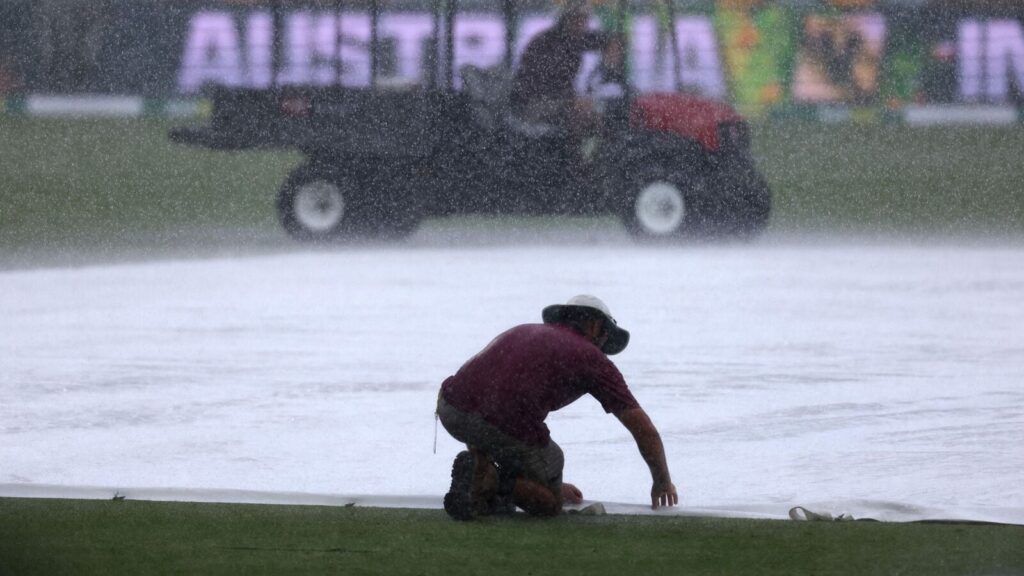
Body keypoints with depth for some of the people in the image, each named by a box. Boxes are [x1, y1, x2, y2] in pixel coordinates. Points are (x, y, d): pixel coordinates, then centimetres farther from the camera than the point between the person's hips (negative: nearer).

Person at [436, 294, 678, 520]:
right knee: (549, 505, 19)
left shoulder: (520, 332, 33)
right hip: (509, 425, -5)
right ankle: (490, 481, -7)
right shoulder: (591, 357, 16)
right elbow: (644, 430, 17)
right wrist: (662, 480, 35)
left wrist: (552, 483, 53)